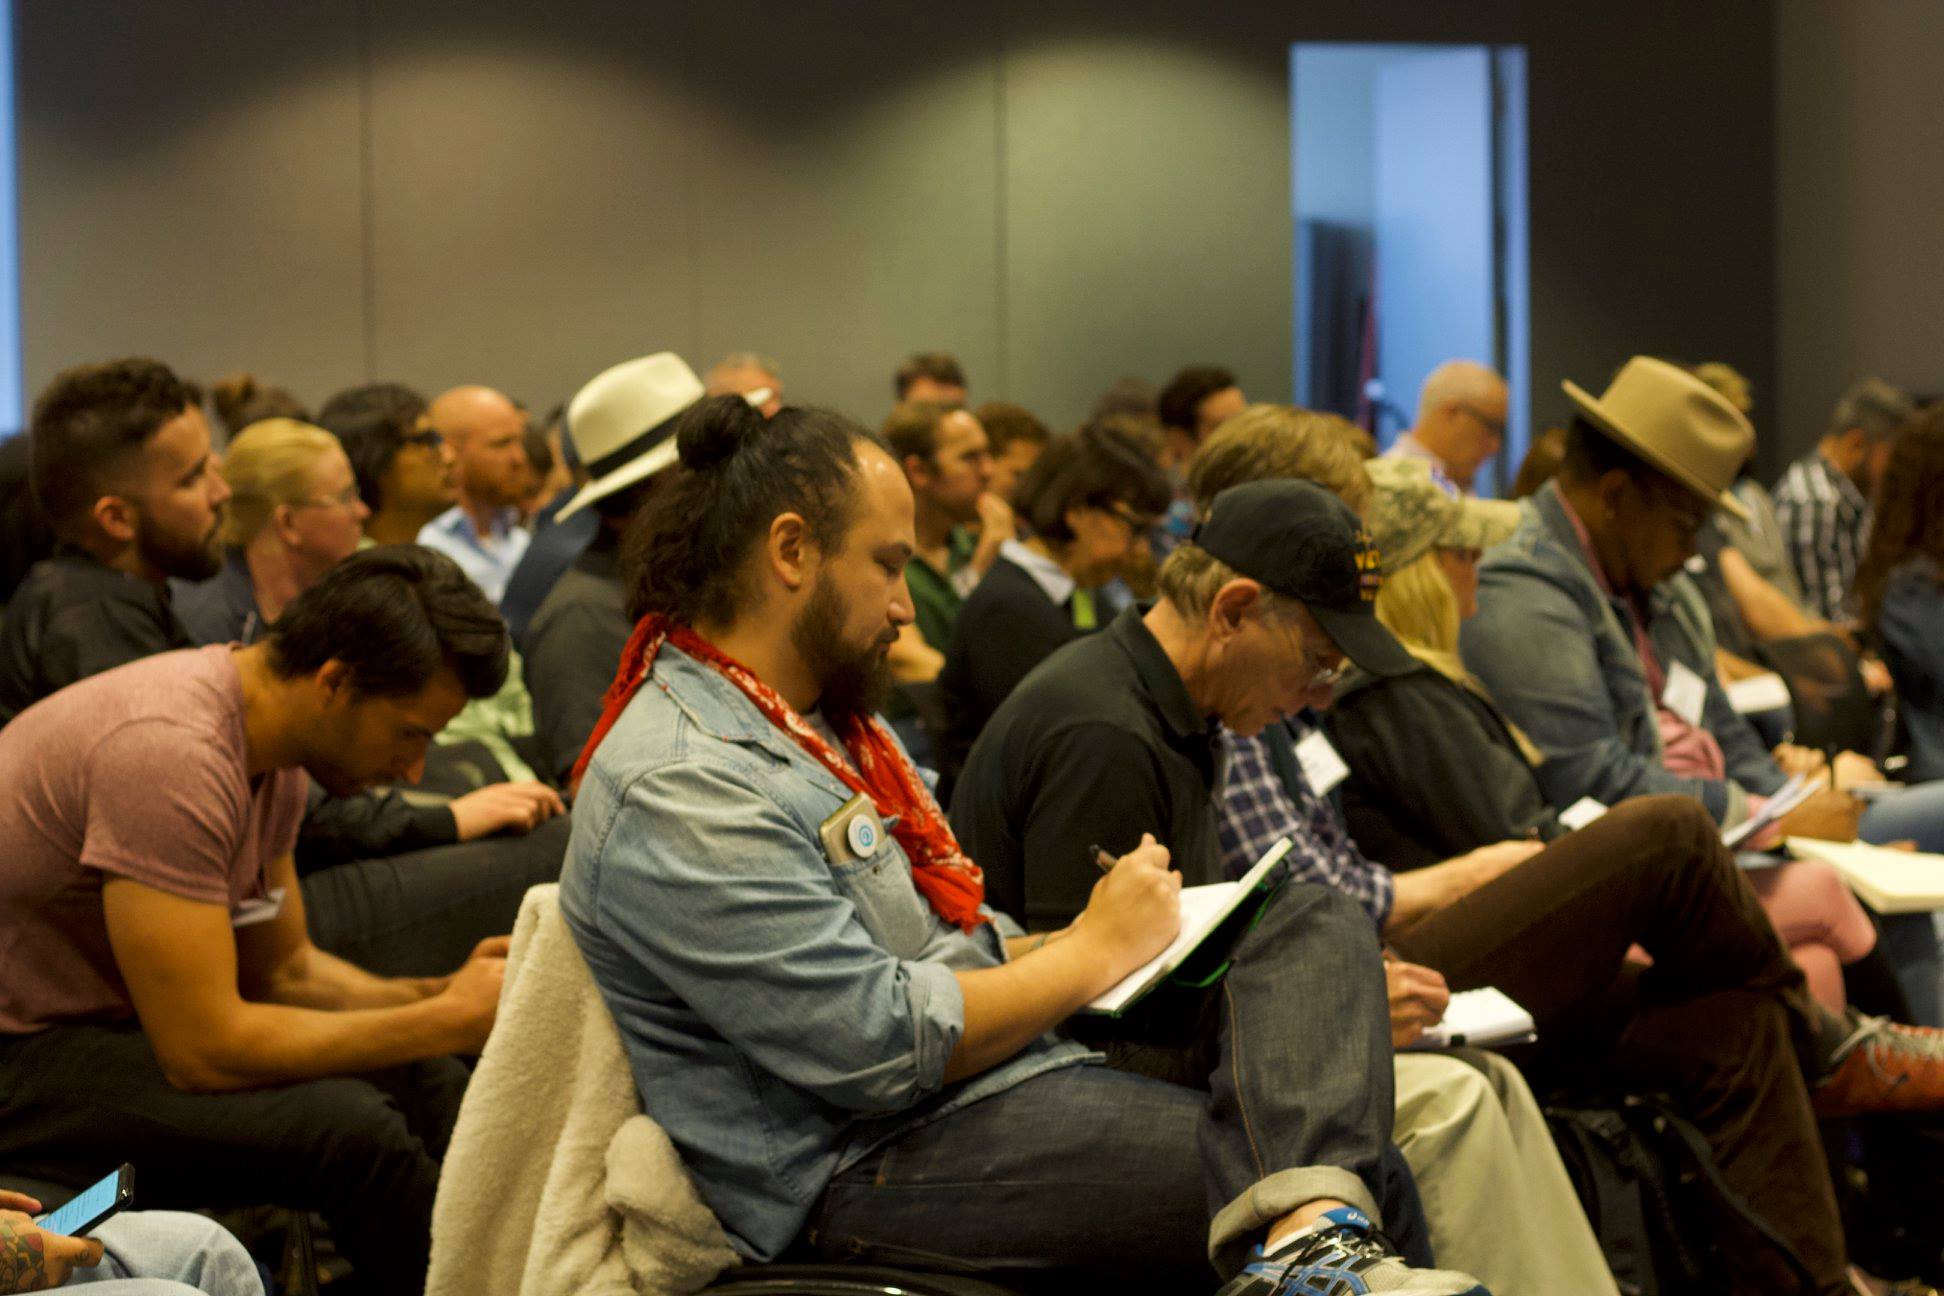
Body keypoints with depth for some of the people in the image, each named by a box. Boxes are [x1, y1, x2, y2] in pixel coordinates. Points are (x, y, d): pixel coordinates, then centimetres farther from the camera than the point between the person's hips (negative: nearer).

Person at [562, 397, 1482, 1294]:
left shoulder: (827, 720, 18)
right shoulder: (681, 790, -18)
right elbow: (883, 1047, -23)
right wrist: (1096, 951, -10)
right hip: (871, 1169, -11)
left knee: (1312, 928, -8)